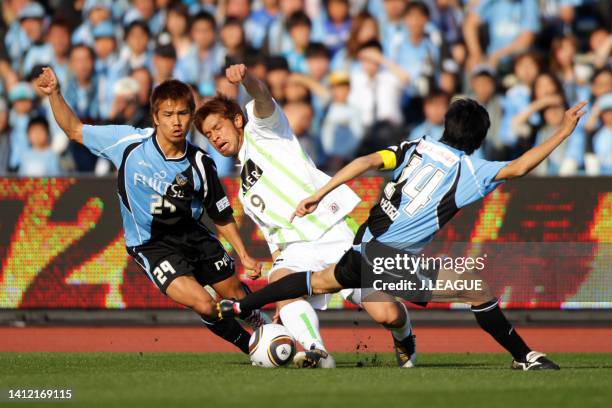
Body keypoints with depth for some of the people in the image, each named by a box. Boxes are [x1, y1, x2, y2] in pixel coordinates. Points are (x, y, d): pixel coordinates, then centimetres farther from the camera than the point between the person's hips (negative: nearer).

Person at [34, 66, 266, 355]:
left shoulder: (200, 165, -13)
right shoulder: (130, 141, -18)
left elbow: (222, 216, 1)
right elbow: (74, 130, -6)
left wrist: (244, 255, -1)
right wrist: (54, 94, -18)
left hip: (191, 234, 3)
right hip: (150, 245, -3)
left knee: (236, 295, 12)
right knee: (204, 304, -21)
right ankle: (251, 346, 4)